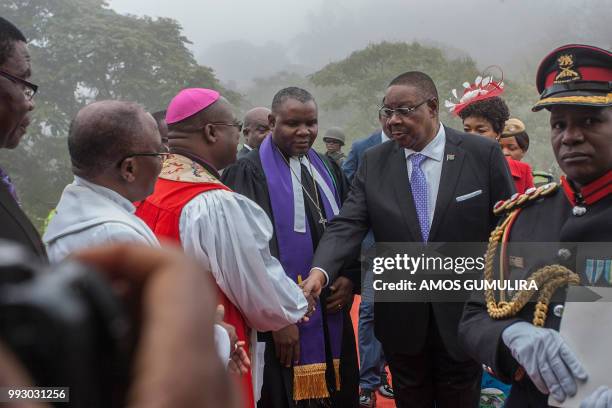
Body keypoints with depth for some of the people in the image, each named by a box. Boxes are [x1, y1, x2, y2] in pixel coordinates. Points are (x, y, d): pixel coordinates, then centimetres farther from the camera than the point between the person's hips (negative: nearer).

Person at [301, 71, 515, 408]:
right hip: (401, 318, 2)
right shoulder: (374, 162, -1)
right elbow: (348, 225, -9)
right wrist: (320, 271, -27)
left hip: (463, 316, -2)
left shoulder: (483, 153, -8)